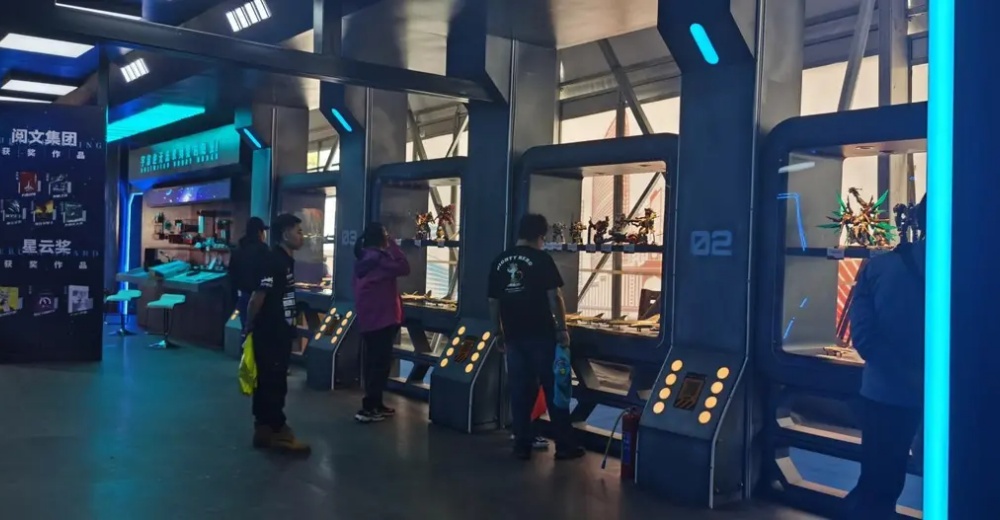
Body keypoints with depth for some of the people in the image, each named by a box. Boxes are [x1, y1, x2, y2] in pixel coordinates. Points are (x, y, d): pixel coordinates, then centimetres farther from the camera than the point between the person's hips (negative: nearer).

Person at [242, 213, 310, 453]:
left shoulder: (286, 260, 11)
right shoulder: (274, 261, -19)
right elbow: (257, 298, -20)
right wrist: (249, 326, -10)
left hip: (279, 333, 9)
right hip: (269, 334, -9)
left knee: (270, 382, 15)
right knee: (273, 383, 0)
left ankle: (266, 428, 24)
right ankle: (276, 431, 8)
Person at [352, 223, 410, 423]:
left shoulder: (364, 258, 12)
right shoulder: (378, 257, -16)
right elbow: (404, 268, -15)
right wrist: (393, 245, -10)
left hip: (368, 317, 10)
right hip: (382, 317, -10)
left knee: (373, 360, 15)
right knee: (381, 362, -6)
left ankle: (374, 404, 24)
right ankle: (368, 409, -7)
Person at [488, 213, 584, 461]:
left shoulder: (499, 262, 8)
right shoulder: (542, 259, -7)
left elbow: (493, 302, 10)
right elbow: (554, 297, -11)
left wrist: (500, 333, 18)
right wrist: (562, 329, -4)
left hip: (514, 336, 4)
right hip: (541, 335, -4)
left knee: (520, 391, 9)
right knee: (554, 389, 4)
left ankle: (522, 445, 13)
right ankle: (564, 445, 10)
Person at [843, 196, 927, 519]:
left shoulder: (877, 268, -4)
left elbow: (864, 337, -11)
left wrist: (908, 378, -11)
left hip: (885, 395, 2)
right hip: (939, 400, -2)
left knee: (876, 486, 14)